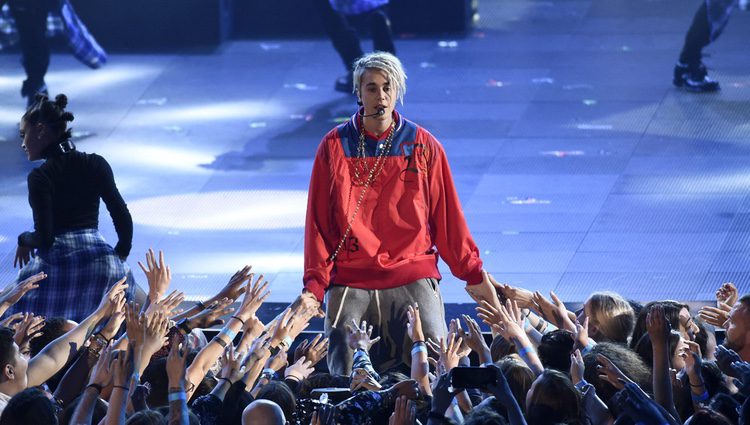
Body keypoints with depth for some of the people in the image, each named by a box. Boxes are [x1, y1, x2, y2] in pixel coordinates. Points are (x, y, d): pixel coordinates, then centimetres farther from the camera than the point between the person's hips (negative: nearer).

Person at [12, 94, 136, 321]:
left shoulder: (40, 177, -6)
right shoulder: (96, 164, 7)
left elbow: (44, 238, -10)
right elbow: (124, 219, 6)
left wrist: (24, 240, 11)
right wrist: (121, 253, 20)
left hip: (55, 264, -4)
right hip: (99, 258, 4)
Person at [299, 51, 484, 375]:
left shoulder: (423, 146, 7)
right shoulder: (335, 146, 6)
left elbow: (447, 218, 10)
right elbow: (318, 221, 6)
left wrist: (473, 273, 4)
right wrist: (315, 284, -3)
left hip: (413, 279, 0)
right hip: (350, 283, 0)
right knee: (343, 381, -12)